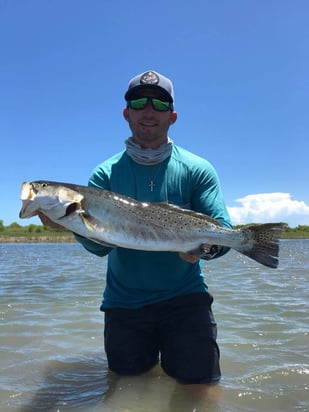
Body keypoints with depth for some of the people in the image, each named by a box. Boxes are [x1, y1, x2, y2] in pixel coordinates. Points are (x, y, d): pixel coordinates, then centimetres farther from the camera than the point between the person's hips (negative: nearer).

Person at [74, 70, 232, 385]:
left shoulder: (197, 170, -3)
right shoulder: (105, 174, -1)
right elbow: (98, 245, -9)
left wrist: (206, 246, -32)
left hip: (184, 297, -1)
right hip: (123, 302, 2)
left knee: (198, 382, -1)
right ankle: (149, 358, 44)